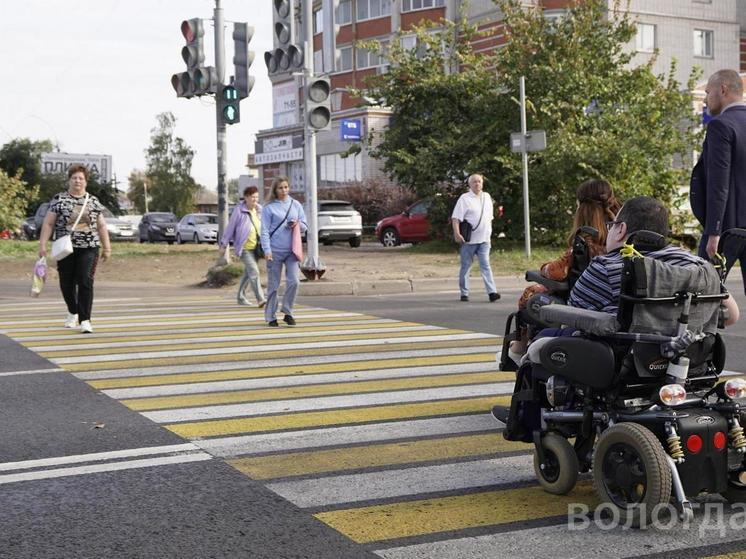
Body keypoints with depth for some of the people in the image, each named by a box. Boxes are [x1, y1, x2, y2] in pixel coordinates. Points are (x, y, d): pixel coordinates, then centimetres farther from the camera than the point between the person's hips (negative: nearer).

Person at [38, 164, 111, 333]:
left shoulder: (93, 201, 7)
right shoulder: (59, 199, 1)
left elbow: (101, 226, 12)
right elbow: (48, 223, 0)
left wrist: (107, 247, 10)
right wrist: (42, 244, -7)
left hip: (88, 249, 0)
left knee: (85, 283, -11)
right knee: (67, 284, 8)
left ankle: (85, 320, -11)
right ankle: (73, 313, 34)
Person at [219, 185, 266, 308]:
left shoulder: (259, 210, 6)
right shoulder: (239, 210, -10)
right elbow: (230, 228, -4)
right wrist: (223, 245, -1)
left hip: (256, 247, 6)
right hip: (244, 248, -6)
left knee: (248, 273, 15)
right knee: (254, 272, -15)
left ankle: (241, 297, 29)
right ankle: (260, 299, -18)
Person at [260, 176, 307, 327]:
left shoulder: (296, 205, 10)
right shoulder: (269, 208, -1)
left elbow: (305, 227, 14)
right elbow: (265, 231, -5)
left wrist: (298, 224, -9)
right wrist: (267, 250, -15)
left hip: (292, 251, 3)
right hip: (275, 251, -3)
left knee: (294, 282, -9)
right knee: (273, 285, 3)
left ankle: (287, 312, 8)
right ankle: (271, 316, 13)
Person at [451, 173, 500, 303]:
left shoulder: (487, 197, 13)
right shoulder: (464, 198, -5)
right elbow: (456, 218, -12)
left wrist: (489, 232, 20)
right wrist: (457, 234, -22)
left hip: (484, 239, 4)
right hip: (469, 239, -4)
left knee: (485, 265, -6)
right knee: (465, 266, 4)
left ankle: (492, 292, -14)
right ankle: (464, 293, 12)